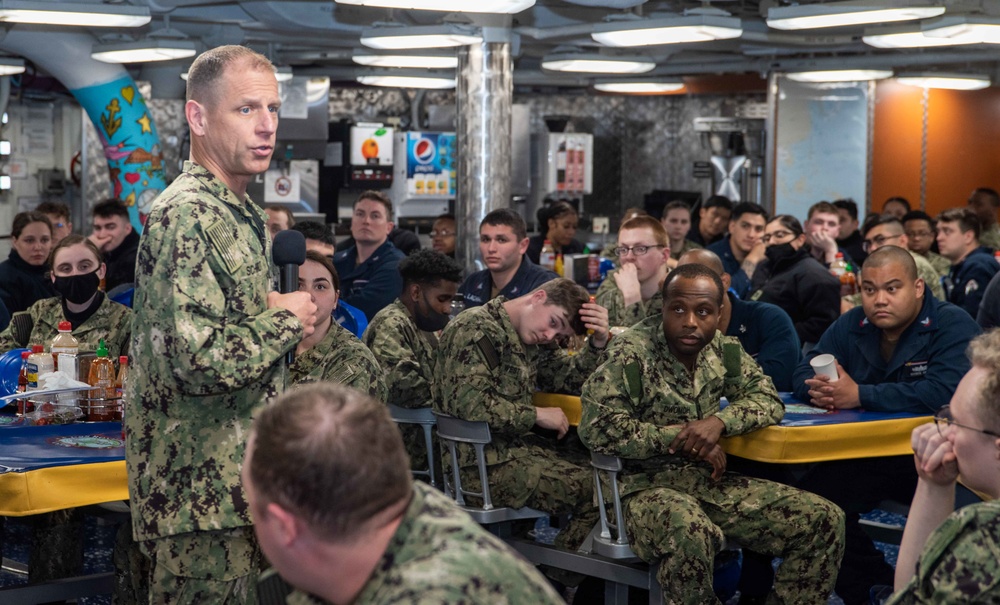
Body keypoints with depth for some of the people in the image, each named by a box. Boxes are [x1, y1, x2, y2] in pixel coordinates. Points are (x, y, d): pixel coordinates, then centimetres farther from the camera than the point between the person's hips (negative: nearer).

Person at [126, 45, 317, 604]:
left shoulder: (242, 215, 15)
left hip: (239, 483, 10)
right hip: (202, 493, -10)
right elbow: (199, 362, -28)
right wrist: (286, 320, -13)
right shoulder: (187, 217, -18)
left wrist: (278, 316, 11)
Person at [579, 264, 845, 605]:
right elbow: (597, 428, -20)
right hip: (645, 484, -6)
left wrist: (719, 421, -14)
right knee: (689, 533, -41)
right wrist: (681, 437, -17)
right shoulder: (631, 355, -12)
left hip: (710, 481, 7)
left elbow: (767, 399, 8)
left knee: (824, 521, -4)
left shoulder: (723, 350, 6)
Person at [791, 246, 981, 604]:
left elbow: (944, 391, -28)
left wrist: (859, 395, -27)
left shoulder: (952, 326, -12)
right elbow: (803, 373, 7)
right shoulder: (851, 326, 7)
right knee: (814, 494, -16)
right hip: (871, 455, 5)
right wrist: (820, 390, -20)